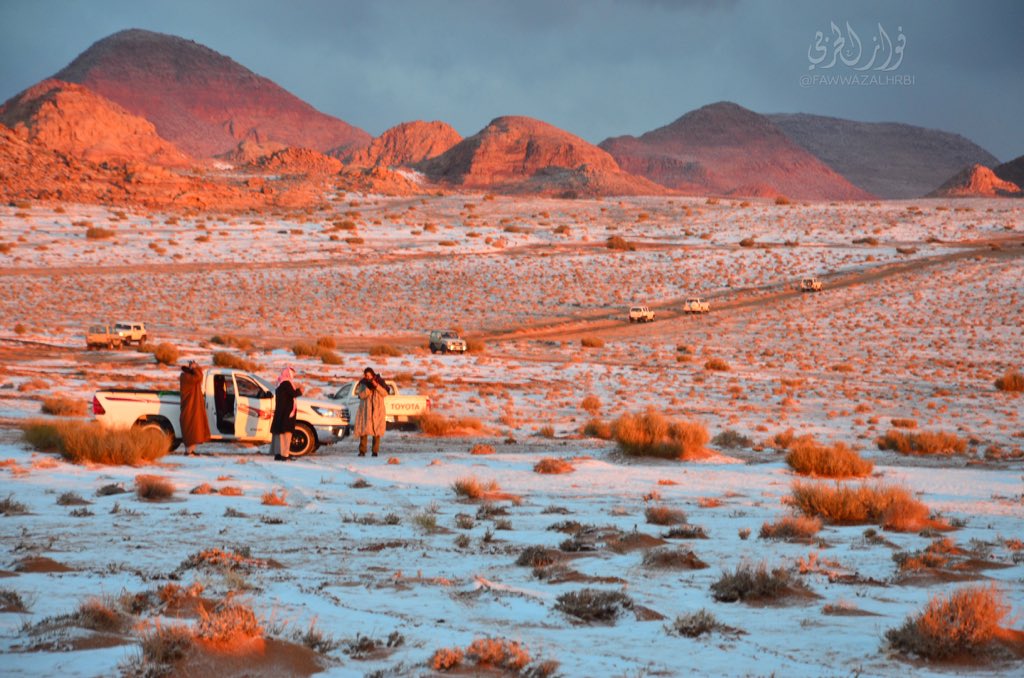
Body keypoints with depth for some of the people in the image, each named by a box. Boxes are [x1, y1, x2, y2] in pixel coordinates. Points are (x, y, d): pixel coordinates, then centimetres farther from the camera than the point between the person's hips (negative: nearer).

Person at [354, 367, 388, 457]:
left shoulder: (379, 381, 4)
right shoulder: (363, 383, 3)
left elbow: (385, 393, -5)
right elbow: (362, 395, -7)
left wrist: (376, 386, -18)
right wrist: (368, 387, -21)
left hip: (377, 410, 0)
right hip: (365, 409, 0)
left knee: (377, 430, -4)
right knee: (363, 430, -7)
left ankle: (375, 451, 0)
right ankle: (362, 451, -6)